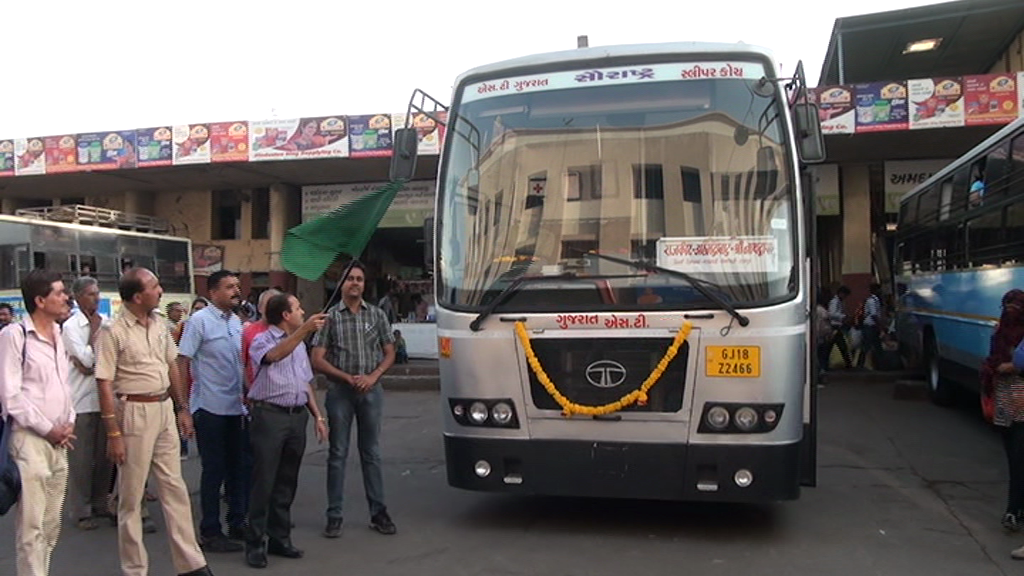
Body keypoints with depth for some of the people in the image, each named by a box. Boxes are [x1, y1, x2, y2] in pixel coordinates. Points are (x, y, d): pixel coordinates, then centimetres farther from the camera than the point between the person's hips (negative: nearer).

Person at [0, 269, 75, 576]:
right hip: (29, 439, -7)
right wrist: (47, 429, -9)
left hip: (59, 440, 7)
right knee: (32, 525, -5)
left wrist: (69, 423, 7)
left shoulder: (57, 334, 12)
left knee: (51, 524, 12)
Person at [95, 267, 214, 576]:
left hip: (165, 409, 7)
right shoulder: (113, 331, -13)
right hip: (135, 412, -7)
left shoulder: (158, 323, 7)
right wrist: (113, 433, -16)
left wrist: (182, 408, 13)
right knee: (131, 495, 7)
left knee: (175, 488, 11)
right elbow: (105, 385, -14)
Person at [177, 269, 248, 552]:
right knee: (214, 471, 3)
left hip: (237, 407, 6)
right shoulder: (199, 321, -9)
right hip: (210, 409, -6)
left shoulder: (237, 321, 9)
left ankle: (237, 523, 27)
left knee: (239, 468, 12)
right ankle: (209, 532, 16)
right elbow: (182, 364, -10)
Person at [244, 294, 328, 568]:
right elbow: (274, 355, -29)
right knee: (264, 482, -3)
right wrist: (305, 329, -37)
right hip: (270, 415, -6)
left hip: (297, 416, 7)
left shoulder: (300, 344, 18)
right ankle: (255, 543, 4)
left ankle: (280, 538, 20)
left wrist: (318, 416, 16)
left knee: (287, 482, 11)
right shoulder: (262, 340, -4)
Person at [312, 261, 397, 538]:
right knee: (338, 454, 4)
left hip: (370, 390, 2)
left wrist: (373, 376, -9)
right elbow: (318, 360, -4)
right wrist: (348, 377, -12)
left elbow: (389, 353, 8)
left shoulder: (376, 315, 6)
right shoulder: (330, 317, -1)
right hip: (340, 391, -2)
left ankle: (378, 512, 16)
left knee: (371, 453, 9)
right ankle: (334, 516, 11)